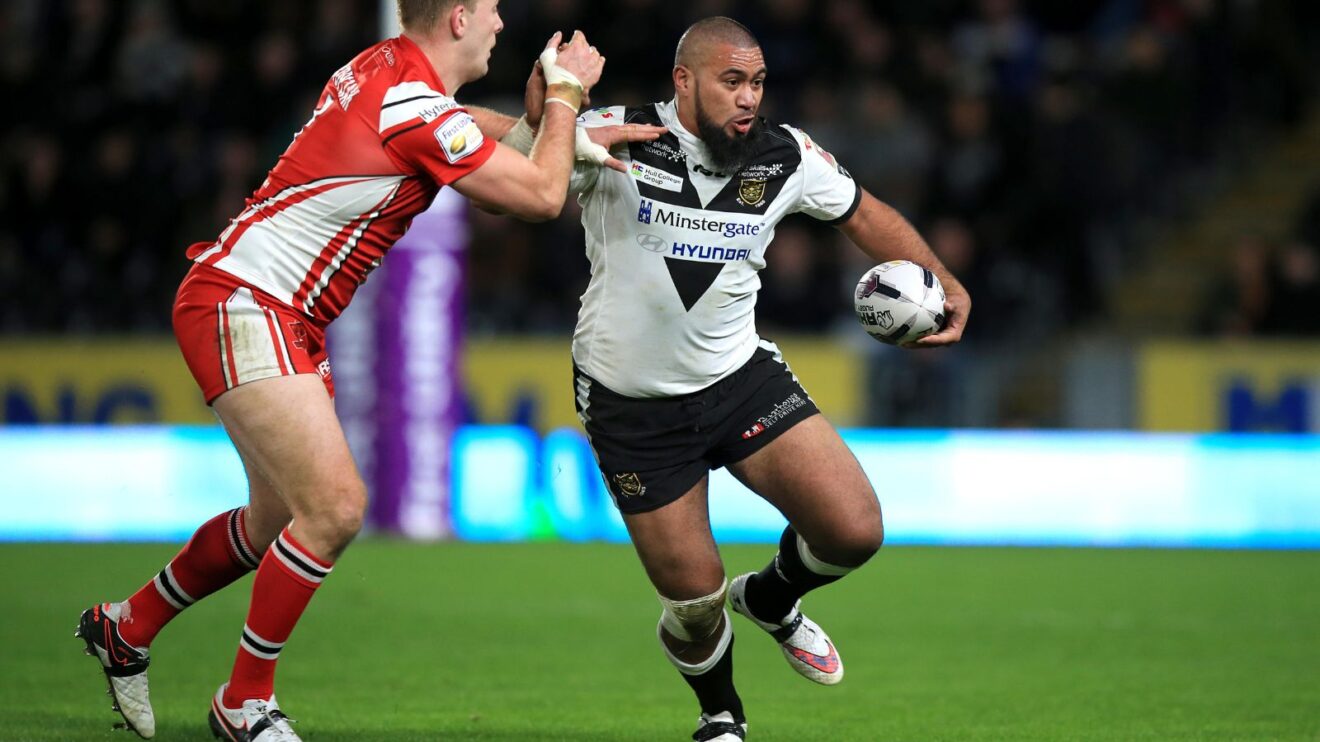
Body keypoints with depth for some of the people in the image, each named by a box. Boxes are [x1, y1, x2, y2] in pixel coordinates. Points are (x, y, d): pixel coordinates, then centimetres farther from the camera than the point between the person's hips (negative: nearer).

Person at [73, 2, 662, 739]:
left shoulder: (391, 66, 7)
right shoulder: (418, 111, -21)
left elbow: (479, 133, 28)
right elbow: (542, 196, -13)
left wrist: (565, 130, 13)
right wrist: (566, 92, 1)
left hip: (288, 322, 10)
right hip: (240, 307, -10)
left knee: (280, 522, 16)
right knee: (335, 508, -16)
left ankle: (127, 626, 35)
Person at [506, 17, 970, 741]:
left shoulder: (786, 157, -5)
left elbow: (863, 213, 11)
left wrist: (944, 284, 1)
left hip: (739, 377, 3)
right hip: (632, 402, -3)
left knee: (855, 530, -14)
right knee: (694, 599, -1)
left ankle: (773, 599, 22)